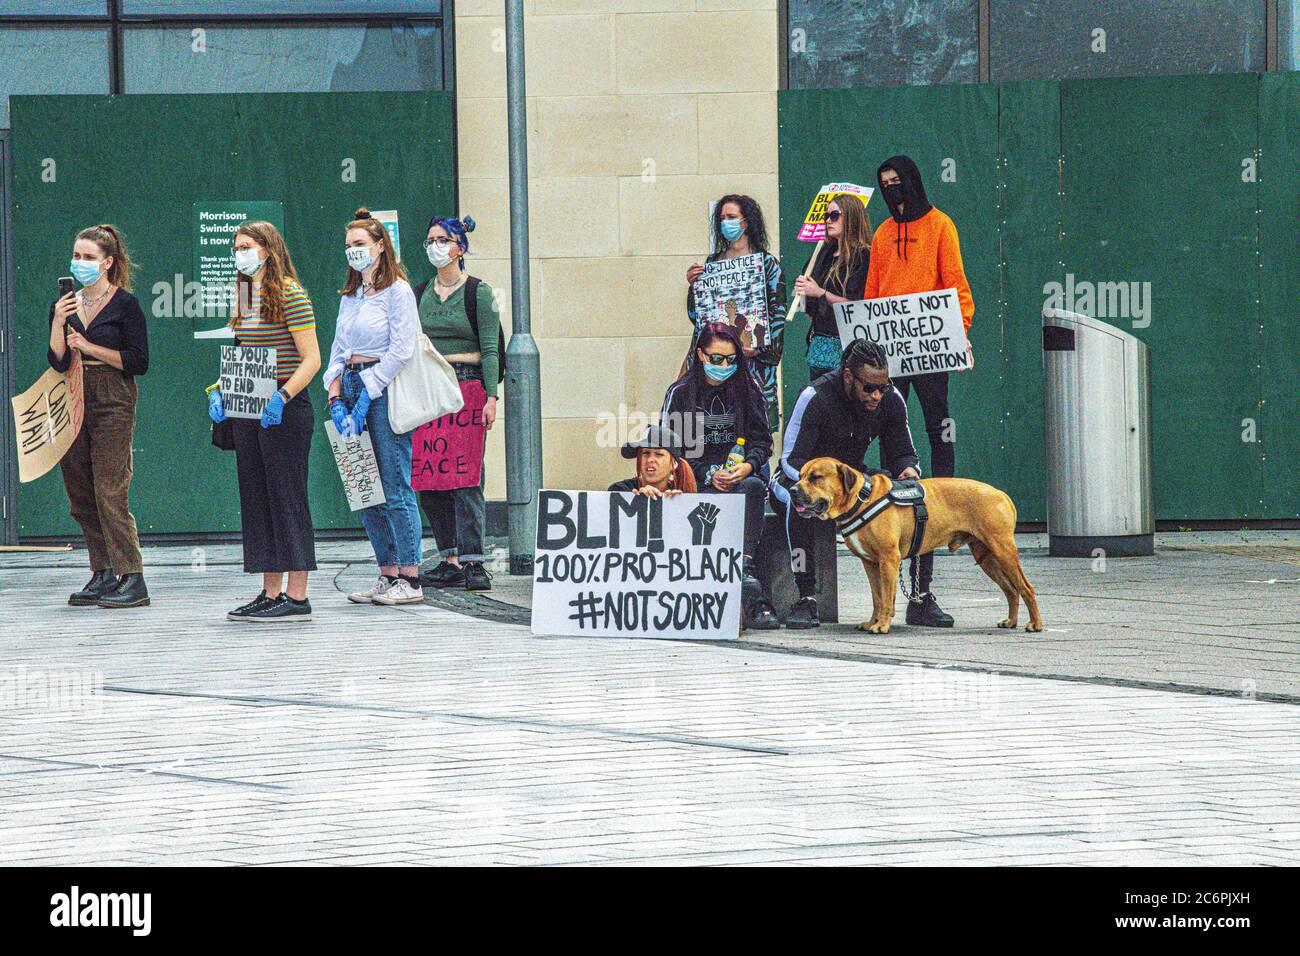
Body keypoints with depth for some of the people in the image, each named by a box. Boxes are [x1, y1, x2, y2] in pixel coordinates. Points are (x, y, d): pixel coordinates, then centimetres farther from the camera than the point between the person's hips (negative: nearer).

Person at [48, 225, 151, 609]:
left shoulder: (125, 304, -3)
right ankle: (103, 575, 14)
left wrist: (89, 347, -9)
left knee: (110, 491, -12)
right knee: (80, 496, 6)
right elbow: (57, 362, 4)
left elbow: (138, 362, -7)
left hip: (112, 404, -6)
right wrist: (58, 323, -10)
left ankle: (133, 579, -12)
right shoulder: (64, 304, 12)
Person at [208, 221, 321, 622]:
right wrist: (221, 391, 7)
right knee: (256, 499, 9)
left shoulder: (289, 294, -9)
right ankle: (270, 593, 14)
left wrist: (281, 397, -25)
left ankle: (297, 598, -4)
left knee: (287, 498, -6)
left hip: (285, 409, -9)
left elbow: (311, 359, -14)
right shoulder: (245, 297, 15)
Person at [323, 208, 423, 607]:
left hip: (386, 392, -8)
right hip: (353, 387, 8)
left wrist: (367, 396, -15)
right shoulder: (349, 297, 18)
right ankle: (388, 575, 11)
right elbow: (338, 350, 17)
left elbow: (401, 350, -12)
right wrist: (336, 398, 2)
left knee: (394, 486, -9)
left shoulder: (398, 291, -5)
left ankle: (410, 579, -8)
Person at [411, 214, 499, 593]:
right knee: (428, 481, 1)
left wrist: (491, 397, -13)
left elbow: (490, 349, -4)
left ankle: (473, 563, -11)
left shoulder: (478, 293, 0)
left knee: (465, 478, -10)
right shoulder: (418, 294, 14)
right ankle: (450, 561, 7)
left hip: (467, 387, -5)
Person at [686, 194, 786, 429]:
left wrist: (761, 347, -14)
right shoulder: (712, 262, 15)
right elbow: (695, 315, 16)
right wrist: (692, 285, 0)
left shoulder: (767, 263, 3)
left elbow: (778, 313, -2)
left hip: (752, 355, -3)